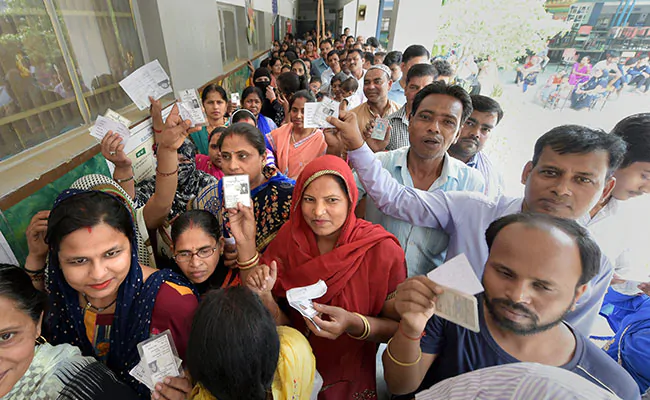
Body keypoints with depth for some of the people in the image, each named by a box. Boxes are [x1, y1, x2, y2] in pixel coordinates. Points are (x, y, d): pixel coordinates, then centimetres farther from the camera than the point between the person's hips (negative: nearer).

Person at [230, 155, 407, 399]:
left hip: (355, 380, 0)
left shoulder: (382, 250, -18)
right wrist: (263, 294, -26)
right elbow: (278, 323, -6)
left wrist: (354, 324, -27)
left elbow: (399, 327, -10)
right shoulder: (289, 237, -9)